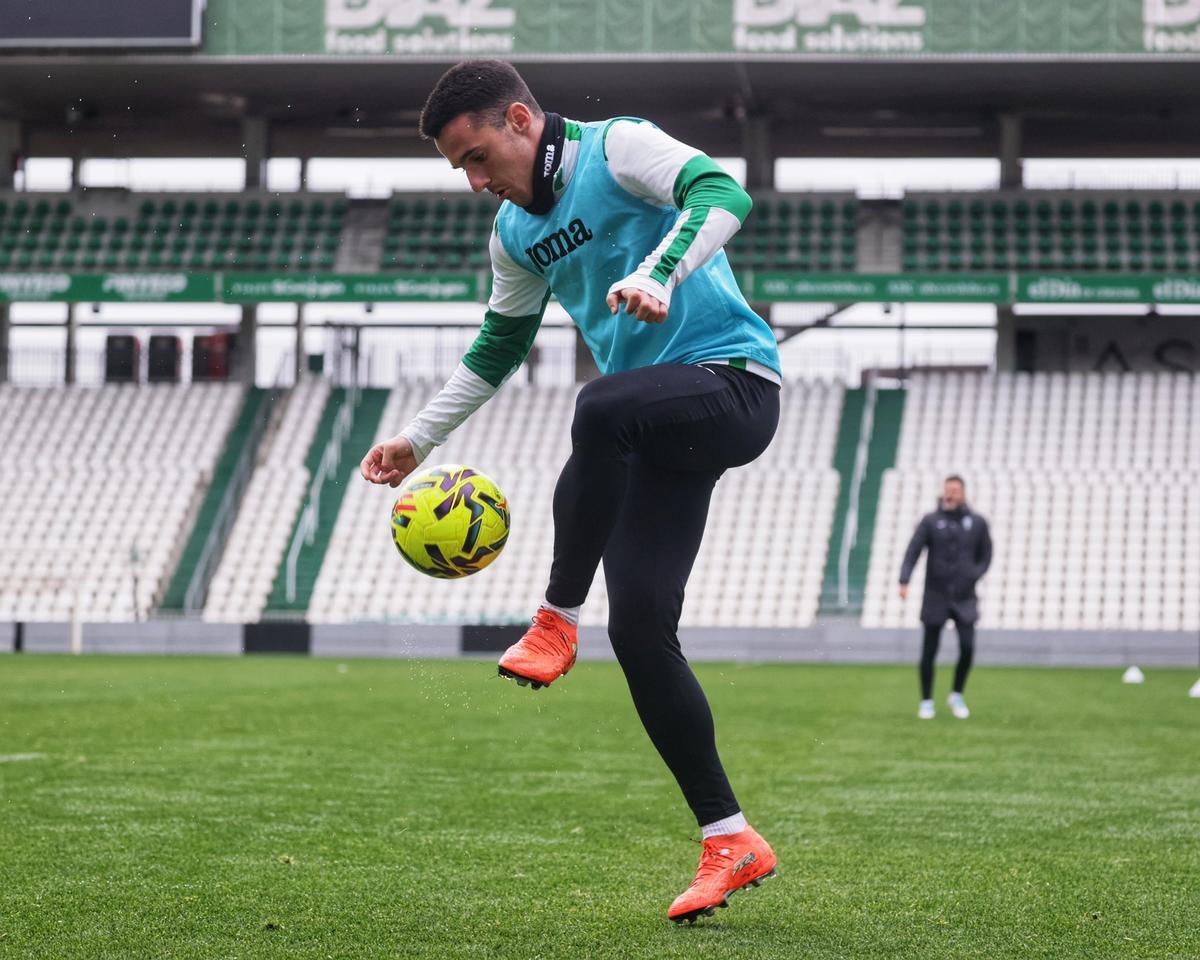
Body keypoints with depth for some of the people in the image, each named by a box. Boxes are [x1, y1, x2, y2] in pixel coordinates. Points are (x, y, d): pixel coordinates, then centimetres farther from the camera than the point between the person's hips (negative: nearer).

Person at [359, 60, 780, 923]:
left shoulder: (618, 147, -6)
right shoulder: (516, 232, 17)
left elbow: (721, 195, -23)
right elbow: (500, 346, 30)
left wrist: (658, 275, -40)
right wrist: (419, 439, 26)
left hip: (732, 379, -8)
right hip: (655, 432, 8)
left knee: (602, 408, -40)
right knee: (639, 626, -4)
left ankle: (559, 620, -21)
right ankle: (730, 842, 4)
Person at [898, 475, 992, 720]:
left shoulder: (977, 523, 5)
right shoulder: (930, 521, -2)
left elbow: (985, 556, 15)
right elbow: (912, 552, -10)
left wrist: (974, 576, -3)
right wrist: (904, 582, -24)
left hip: (964, 598, 1)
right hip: (935, 597, -1)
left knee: (967, 647, -11)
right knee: (929, 651, 3)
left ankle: (956, 696, 11)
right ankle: (926, 702, 17)